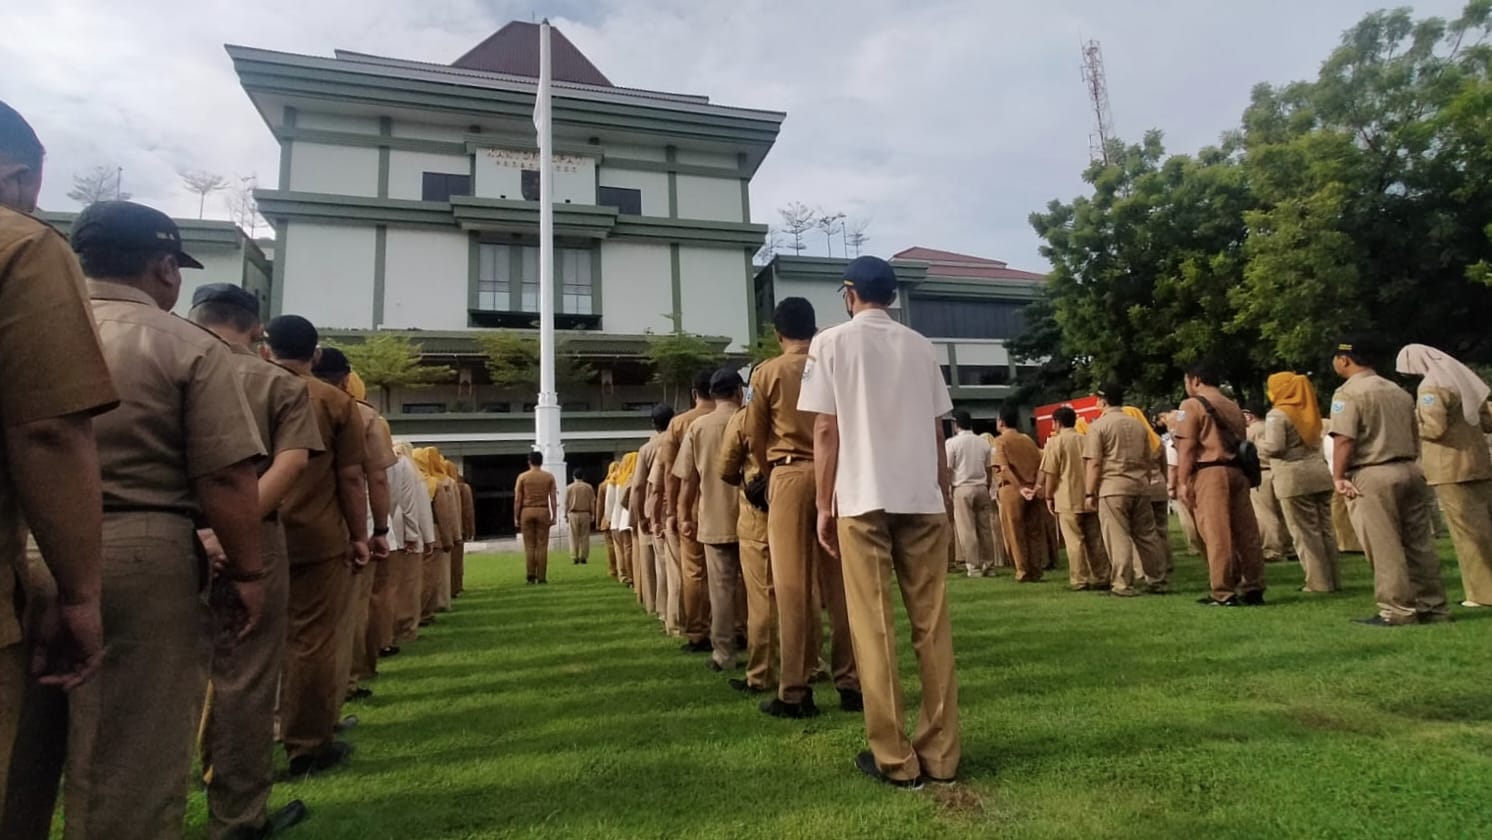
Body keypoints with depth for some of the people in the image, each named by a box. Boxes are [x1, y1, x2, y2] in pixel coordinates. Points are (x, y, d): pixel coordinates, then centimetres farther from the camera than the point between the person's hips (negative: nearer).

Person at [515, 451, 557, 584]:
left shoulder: (522, 477, 1)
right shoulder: (549, 477, 3)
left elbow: (517, 499, 0)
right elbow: (553, 499, 0)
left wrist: (516, 518, 5)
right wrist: (553, 516, 4)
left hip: (527, 512, 0)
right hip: (543, 512, 0)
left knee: (529, 545, 6)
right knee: (542, 546, 3)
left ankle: (531, 575, 3)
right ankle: (541, 577, 3)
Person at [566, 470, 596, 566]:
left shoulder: (569, 488, 1)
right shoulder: (589, 487, 2)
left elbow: (566, 503, 2)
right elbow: (592, 502, 2)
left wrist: (566, 515, 10)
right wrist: (592, 515, 9)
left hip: (573, 514, 0)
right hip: (585, 514, 0)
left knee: (574, 537, 3)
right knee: (584, 537, 4)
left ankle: (574, 558, 0)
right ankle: (583, 557, 2)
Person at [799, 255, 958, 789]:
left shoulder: (832, 343, 2)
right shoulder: (920, 347, 11)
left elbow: (827, 430, -4)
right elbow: (937, 431, 11)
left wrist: (824, 507, 1)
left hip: (863, 500, -3)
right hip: (922, 498, 4)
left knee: (875, 630, 3)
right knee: (932, 626, 8)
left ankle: (895, 759, 8)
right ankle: (940, 753, 15)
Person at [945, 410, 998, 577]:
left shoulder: (952, 442, -4)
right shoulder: (983, 442, 9)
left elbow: (947, 469, -7)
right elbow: (988, 469, 11)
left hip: (962, 488, -4)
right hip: (981, 488, 5)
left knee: (966, 529, -1)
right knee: (985, 528, 8)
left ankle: (974, 567, -1)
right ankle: (989, 565, 12)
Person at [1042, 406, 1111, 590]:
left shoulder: (1055, 442, -6)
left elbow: (1051, 473, -9)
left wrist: (1049, 497, 0)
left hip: (1068, 500, -5)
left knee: (1075, 541, -1)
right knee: (1095, 540, 10)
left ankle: (1079, 581, 0)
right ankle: (1101, 578, 14)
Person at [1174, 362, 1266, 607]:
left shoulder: (1192, 405, -2)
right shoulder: (1234, 407, 20)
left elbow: (1186, 446, -9)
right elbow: (1241, 442, 20)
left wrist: (1183, 481, -9)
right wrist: (1242, 471, 22)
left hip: (1210, 472, -7)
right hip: (1237, 471, 7)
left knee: (1217, 535, -6)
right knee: (1246, 532, 8)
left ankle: (1223, 593, -4)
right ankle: (1253, 588, 14)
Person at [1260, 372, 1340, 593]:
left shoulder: (1277, 414, -10)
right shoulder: (1308, 410, 15)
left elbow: (1274, 448, -19)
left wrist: (1258, 444, 0)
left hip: (1294, 478, -8)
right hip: (1319, 473, 8)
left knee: (1305, 533, -1)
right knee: (1325, 529, 11)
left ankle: (1319, 583, 2)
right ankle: (1333, 580, 17)